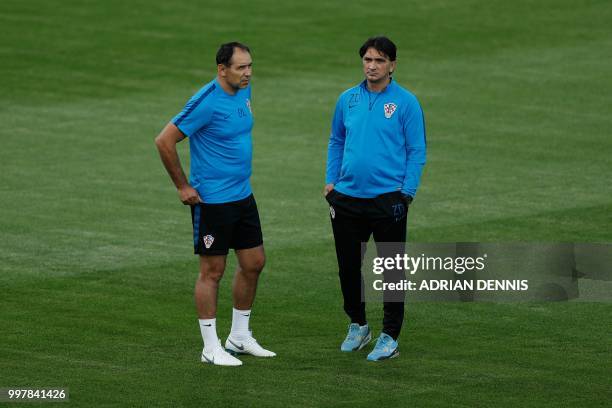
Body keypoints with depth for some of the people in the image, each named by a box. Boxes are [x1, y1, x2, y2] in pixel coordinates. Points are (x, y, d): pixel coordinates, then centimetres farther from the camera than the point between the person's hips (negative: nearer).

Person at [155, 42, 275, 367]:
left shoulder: (244, 92, 5)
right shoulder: (206, 102, -20)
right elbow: (164, 141, -19)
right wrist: (183, 187, -14)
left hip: (243, 195, 8)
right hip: (212, 201, -8)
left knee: (253, 263, 12)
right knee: (212, 271, -1)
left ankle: (239, 337, 26)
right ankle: (211, 348, 7)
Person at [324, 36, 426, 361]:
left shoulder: (406, 103, -5)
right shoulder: (348, 99, 8)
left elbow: (416, 151, -4)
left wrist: (406, 193, -10)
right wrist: (331, 181, 8)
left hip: (388, 200, -4)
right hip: (347, 197, 4)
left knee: (392, 271, 1)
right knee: (348, 267, 11)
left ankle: (389, 339, 9)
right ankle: (357, 326, 30)